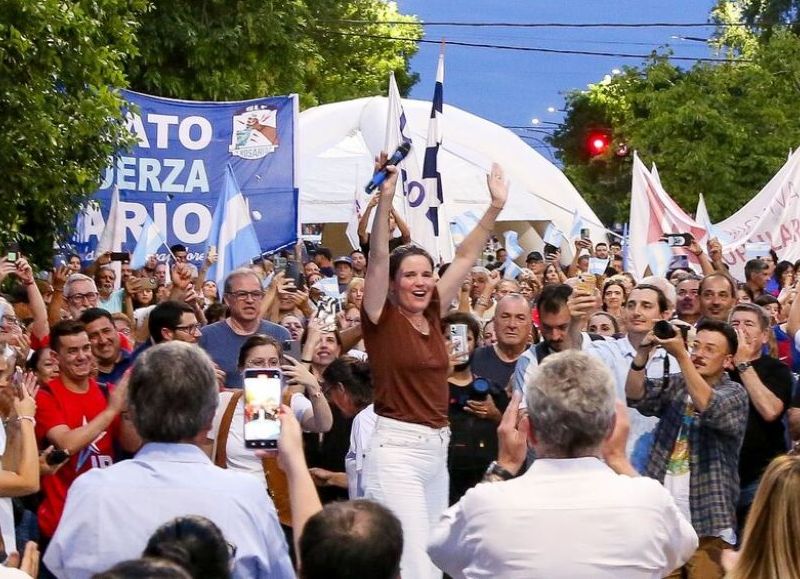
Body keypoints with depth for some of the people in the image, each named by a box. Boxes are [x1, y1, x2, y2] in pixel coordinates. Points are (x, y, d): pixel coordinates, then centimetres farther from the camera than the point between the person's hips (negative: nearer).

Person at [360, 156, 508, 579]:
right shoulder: (382, 318, -5)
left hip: (437, 448, 7)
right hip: (397, 449, -7)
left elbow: (465, 257, 12)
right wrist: (385, 198, -29)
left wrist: (496, 207, 8)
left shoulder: (432, 314, 10)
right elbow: (378, 258, -18)